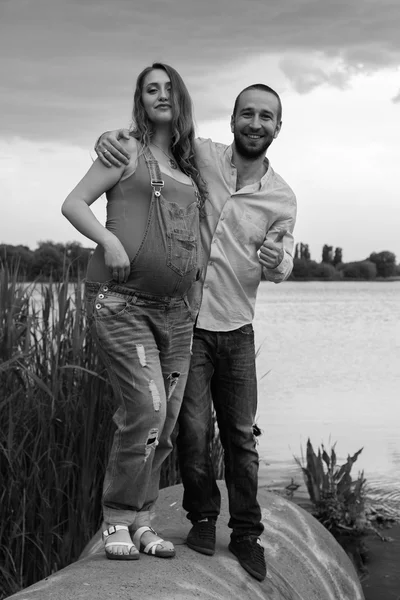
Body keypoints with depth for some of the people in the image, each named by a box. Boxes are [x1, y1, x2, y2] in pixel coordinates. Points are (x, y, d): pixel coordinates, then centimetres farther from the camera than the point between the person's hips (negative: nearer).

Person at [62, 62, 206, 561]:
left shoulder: (190, 167, 19)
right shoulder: (128, 150, 3)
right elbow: (73, 203, -2)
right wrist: (107, 239, -20)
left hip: (174, 310, 6)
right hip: (120, 301, -6)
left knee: (165, 421, 5)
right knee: (145, 409, -16)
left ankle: (140, 519, 17)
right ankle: (117, 518, 1)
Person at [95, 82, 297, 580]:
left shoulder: (282, 199, 0)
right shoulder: (200, 155, -6)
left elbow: (282, 269, 10)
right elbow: (145, 134, 5)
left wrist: (277, 259, -16)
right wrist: (109, 137, -19)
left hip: (236, 328, 2)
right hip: (184, 319, -2)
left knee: (240, 435, 6)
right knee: (193, 429, -4)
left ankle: (246, 534, 19)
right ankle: (202, 516, 19)